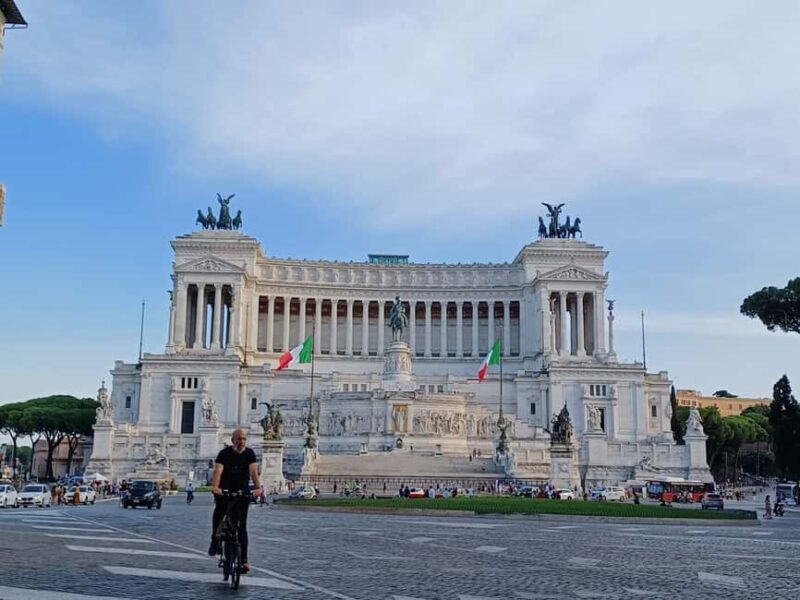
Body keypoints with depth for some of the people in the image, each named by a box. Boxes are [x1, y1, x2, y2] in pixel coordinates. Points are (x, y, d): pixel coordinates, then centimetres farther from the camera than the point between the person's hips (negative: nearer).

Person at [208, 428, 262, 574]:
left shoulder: (249, 453, -8)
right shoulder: (224, 453, -13)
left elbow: (254, 471, -22)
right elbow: (218, 470, -27)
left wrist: (258, 487, -39)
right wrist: (215, 487, -45)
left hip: (242, 492, 1)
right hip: (224, 491, -1)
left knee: (242, 526, -3)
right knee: (219, 511, -29)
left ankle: (243, 560, -1)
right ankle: (215, 541, -9)